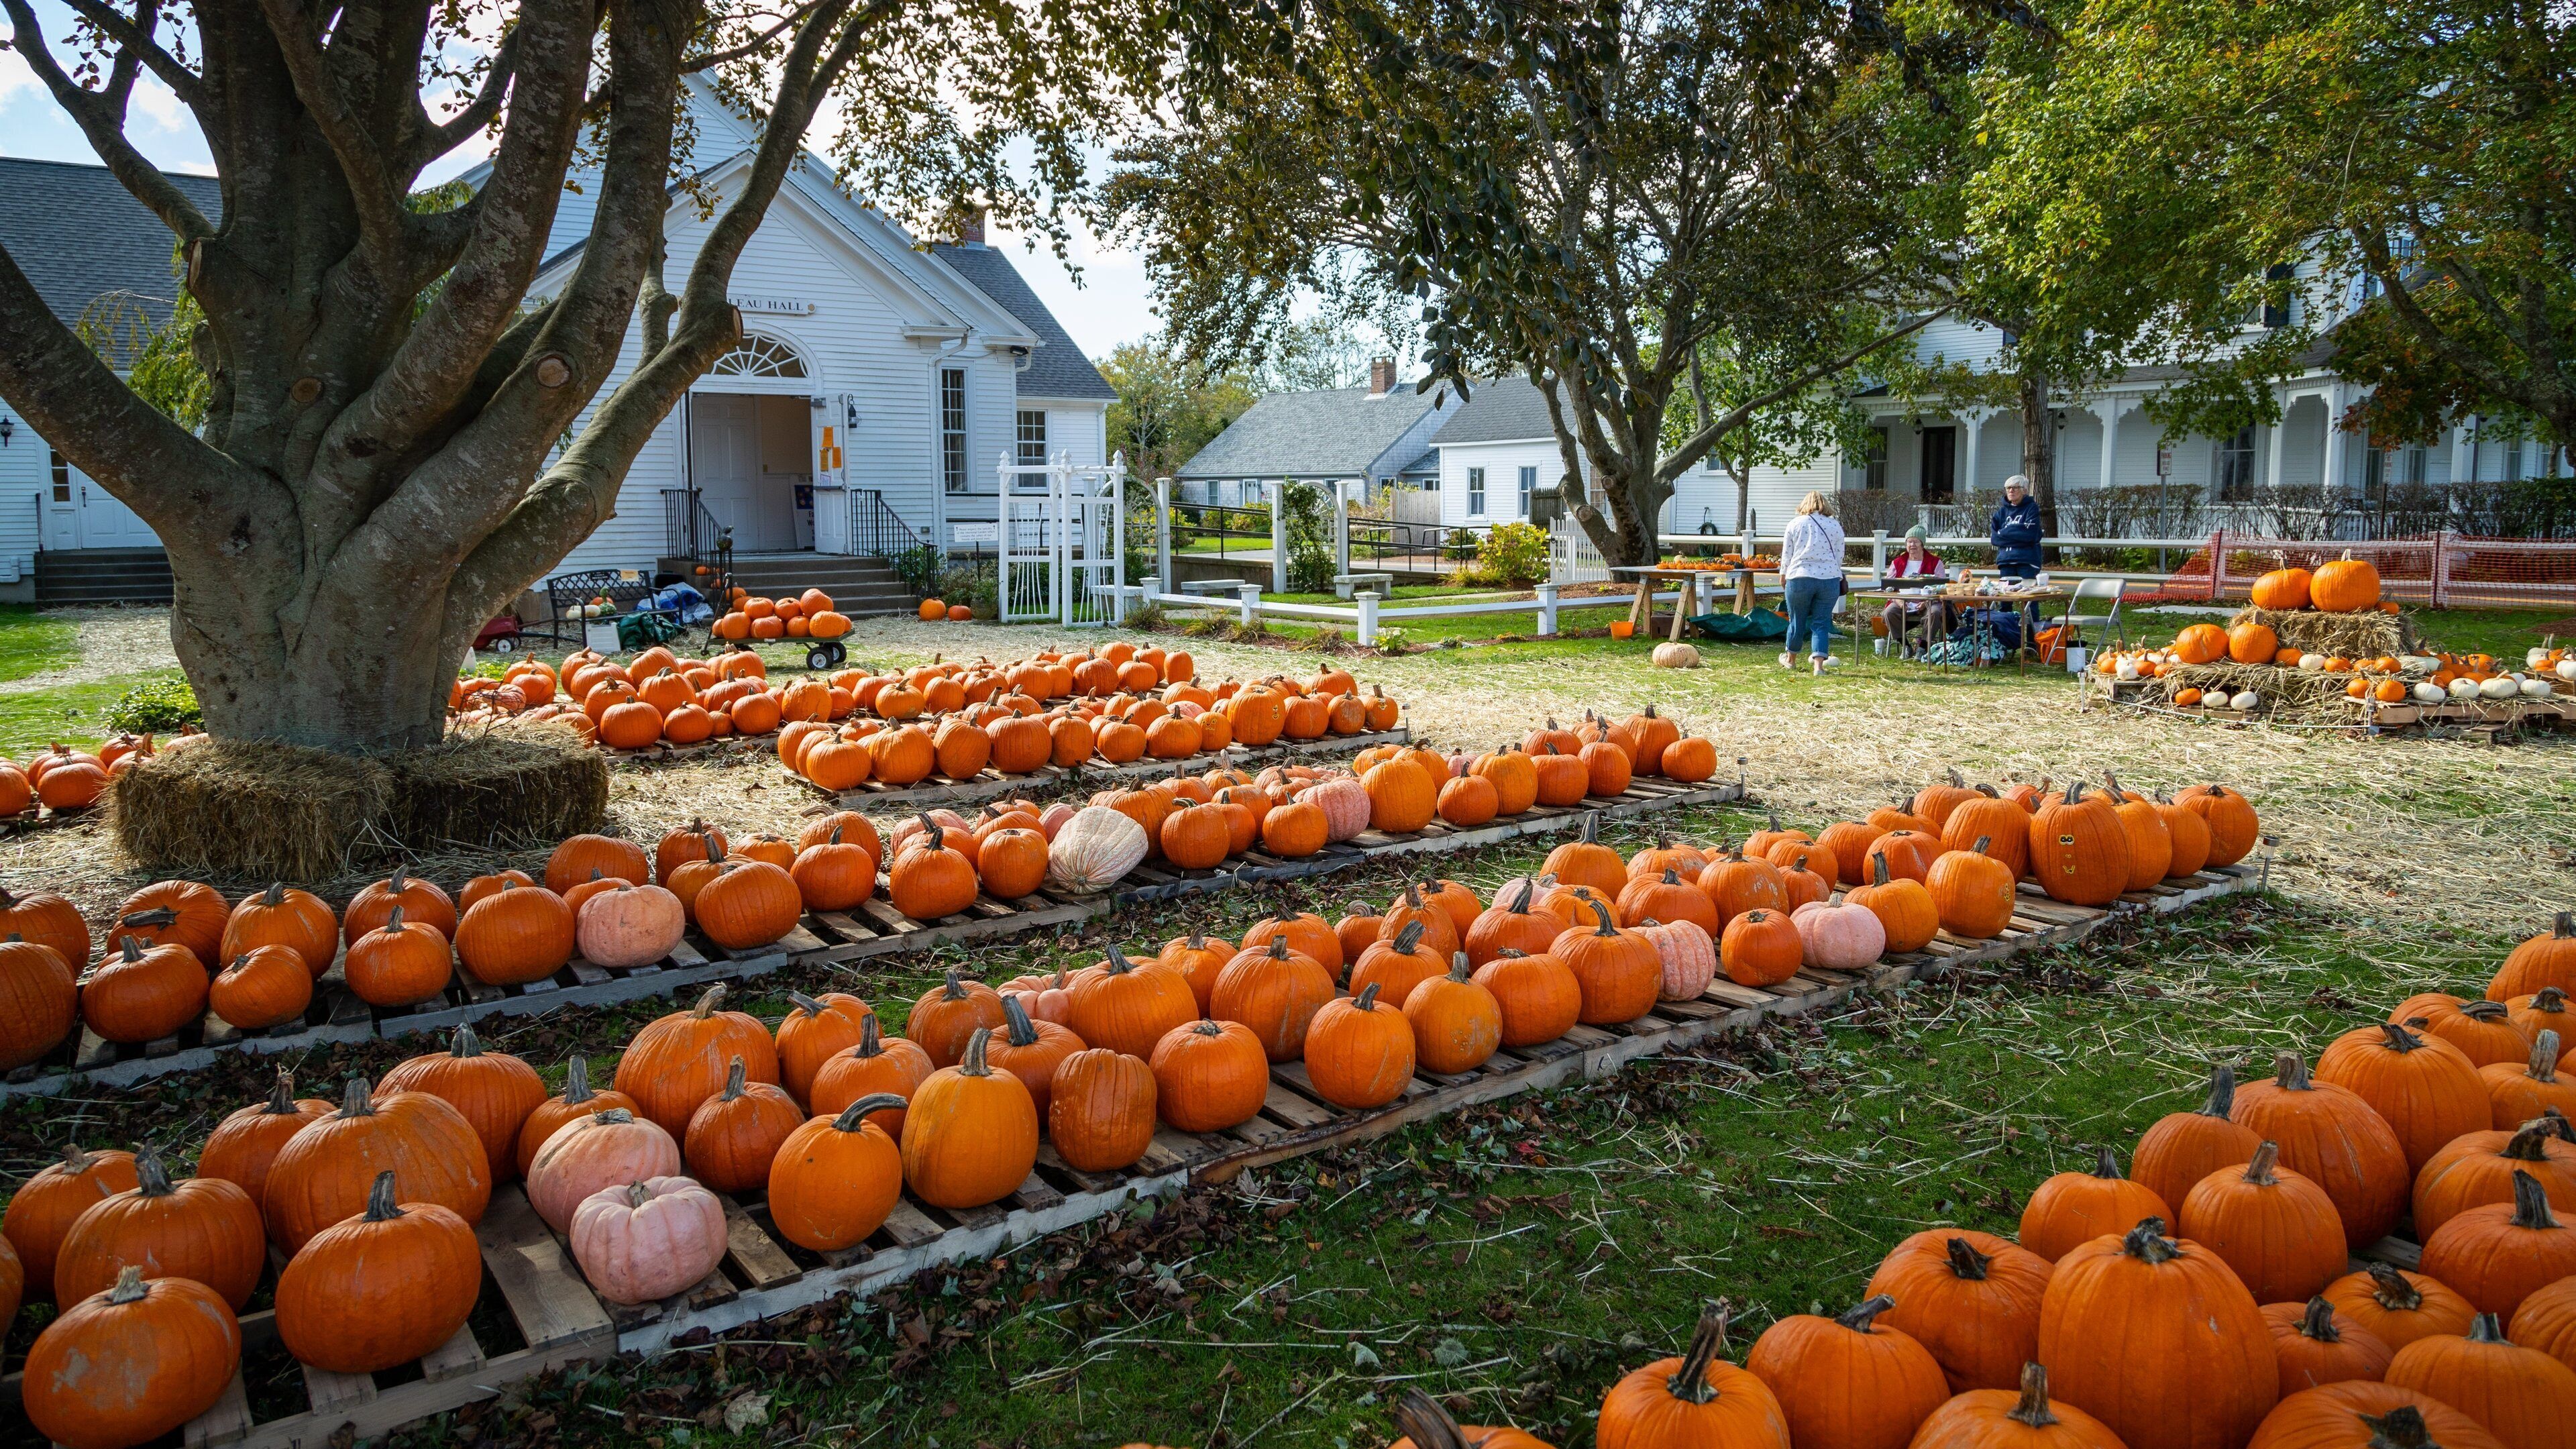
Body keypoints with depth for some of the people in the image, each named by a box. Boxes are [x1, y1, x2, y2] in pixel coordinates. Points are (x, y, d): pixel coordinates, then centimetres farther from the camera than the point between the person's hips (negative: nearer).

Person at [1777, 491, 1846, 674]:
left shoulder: (1795, 524, 4)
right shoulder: (1835, 526, 8)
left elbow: (1786, 555, 7)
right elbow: (1840, 557, 11)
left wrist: (1783, 576, 20)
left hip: (1799, 577, -1)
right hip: (1830, 578, 1)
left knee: (1797, 621, 12)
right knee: (1821, 623, 3)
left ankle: (1790, 659, 30)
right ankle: (1819, 665, -7)